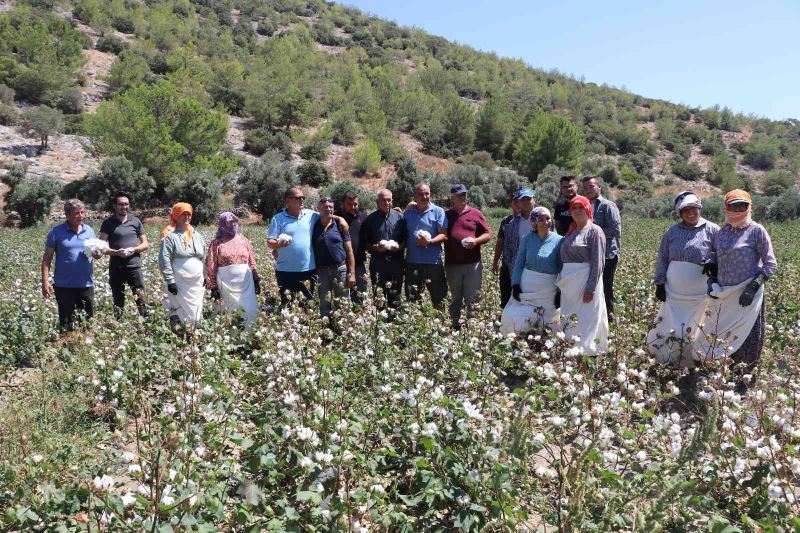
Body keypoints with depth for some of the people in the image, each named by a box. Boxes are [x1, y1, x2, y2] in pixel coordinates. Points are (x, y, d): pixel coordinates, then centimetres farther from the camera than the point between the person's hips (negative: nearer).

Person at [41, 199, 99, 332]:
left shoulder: (89, 230, 5)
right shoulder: (57, 232, -6)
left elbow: (97, 253, 13)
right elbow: (47, 257, -4)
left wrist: (97, 253, -13)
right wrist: (45, 281, -11)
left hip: (86, 284, 3)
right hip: (64, 285, -3)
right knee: (66, 322, 8)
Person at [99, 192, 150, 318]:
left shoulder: (136, 221, 7)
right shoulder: (108, 223, 4)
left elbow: (145, 244, 10)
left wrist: (134, 249, -10)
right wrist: (117, 252, -17)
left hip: (134, 266, 0)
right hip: (115, 268, 1)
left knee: (141, 299, -9)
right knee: (118, 302, 9)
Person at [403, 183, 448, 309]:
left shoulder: (438, 211, 2)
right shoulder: (408, 213, 11)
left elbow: (444, 235, -5)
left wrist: (430, 242, -19)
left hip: (433, 261, -2)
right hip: (412, 261, 2)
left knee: (437, 298, 5)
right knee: (412, 298, 8)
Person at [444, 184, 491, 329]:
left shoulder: (476, 214, 7)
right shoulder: (445, 215, 10)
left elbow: (488, 234, 7)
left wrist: (476, 241, -10)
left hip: (472, 264, -1)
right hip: (452, 264, 1)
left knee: (472, 299, 1)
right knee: (455, 299, 10)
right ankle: (455, 325, 18)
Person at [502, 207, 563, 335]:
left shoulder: (559, 241, -3)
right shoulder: (527, 239, 2)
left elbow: (562, 269, -1)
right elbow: (519, 263, 5)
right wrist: (515, 284, -5)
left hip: (548, 290, -1)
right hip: (526, 287, 1)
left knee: (548, 323, 7)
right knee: (513, 317, -5)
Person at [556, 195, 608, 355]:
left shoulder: (594, 231, -5)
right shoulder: (571, 232, 16)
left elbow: (597, 262, -12)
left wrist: (590, 289, -18)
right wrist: (560, 283, 11)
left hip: (585, 281, -7)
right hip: (568, 284, 7)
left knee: (586, 322, -5)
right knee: (569, 323, 10)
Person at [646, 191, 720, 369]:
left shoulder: (711, 230, -3)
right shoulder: (672, 232, 5)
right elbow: (662, 259, 8)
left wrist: (712, 263, -18)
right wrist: (659, 283, 3)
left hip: (697, 293, -2)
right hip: (673, 290, 2)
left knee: (689, 329, 6)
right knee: (670, 326, 5)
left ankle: (685, 364, 20)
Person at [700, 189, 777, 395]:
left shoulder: (756, 231, -6)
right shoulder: (721, 233, 9)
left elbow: (770, 264, -7)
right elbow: (714, 260, 21)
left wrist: (753, 286, -16)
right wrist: (712, 282, 7)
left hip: (747, 295, -5)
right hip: (725, 294, 5)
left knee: (749, 336, 2)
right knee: (727, 336, 12)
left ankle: (746, 376, 16)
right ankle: (737, 369, 30)